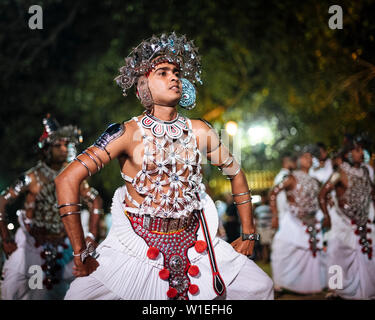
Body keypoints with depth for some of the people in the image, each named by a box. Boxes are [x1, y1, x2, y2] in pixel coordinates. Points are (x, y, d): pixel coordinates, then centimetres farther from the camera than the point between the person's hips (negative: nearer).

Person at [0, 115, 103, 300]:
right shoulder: (32, 177, -14)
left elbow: (95, 200, 6)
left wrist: (91, 235, -1)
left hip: (61, 244, 3)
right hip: (31, 241, -3)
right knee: (16, 289, -6)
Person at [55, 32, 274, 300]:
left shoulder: (200, 132, 0)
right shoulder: (128, 134, -12)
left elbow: (236, 173, 15)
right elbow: (67, 180, -16)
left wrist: (249, 234, 14)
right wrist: (81, 254, -15)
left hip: (193, 242, 3)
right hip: (138, 245, -3)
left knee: (261, 287, 0)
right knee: (79, 294, -13)